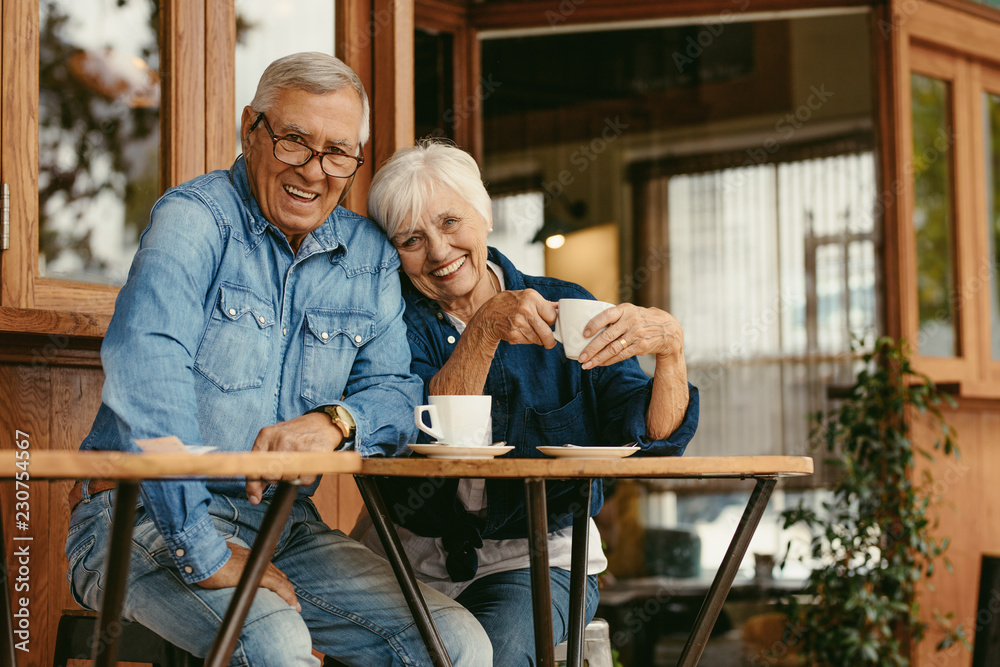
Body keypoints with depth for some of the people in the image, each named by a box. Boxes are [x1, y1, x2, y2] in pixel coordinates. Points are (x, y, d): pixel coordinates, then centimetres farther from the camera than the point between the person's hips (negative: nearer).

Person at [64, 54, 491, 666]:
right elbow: (145, 375, -24)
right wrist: (202, 555, -28)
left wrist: (333, 421, -17)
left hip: (287, 527, 6)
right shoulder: (195, 219, -10)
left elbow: (395, 391, 8)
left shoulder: (371, 255, 10)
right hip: (149, 520, -5)